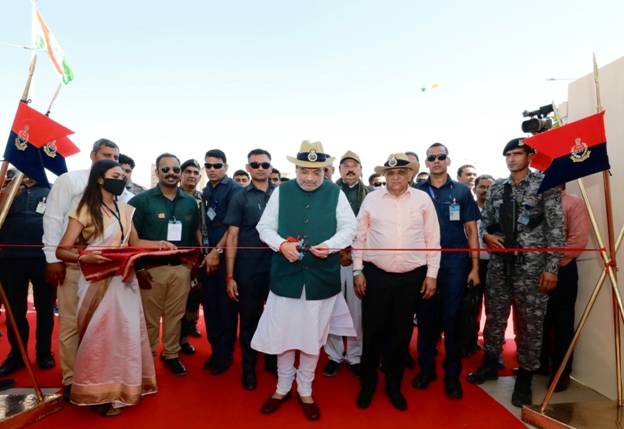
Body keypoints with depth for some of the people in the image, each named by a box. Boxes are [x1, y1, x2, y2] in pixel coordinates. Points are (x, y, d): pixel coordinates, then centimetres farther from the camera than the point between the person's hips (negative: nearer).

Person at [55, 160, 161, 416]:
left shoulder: (125, 209, 8)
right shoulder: (85, 210, -9)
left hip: (123, 280, 5)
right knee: (100, 336, 2)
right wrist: (84, 257, -32)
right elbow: (62, 251, -13)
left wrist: (160, 244, -1)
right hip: (98, 282, -5)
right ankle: (102, 394, 19)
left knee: (126, 334, 11)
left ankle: (121, 388, 28)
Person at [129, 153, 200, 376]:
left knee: (175, 315, 12)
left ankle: (171, 354, 29)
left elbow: (195, 235, 12)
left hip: (181, 268, 3)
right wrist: (138, 268, -9)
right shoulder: (141, 200, -3)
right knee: (149, 317, 7)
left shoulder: (190, 202, 8)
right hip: (151, 269, -3)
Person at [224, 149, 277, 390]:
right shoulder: (240, 198, -1)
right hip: (248, 269, -1)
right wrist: (229, 276, -7)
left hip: (277, 266, 2)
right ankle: (248, 368, 30)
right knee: (249, 318, 11)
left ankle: (272, 360, 36)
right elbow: (232, 238, -3)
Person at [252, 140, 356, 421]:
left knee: (313, 336, 12)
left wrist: (330, 245, -16)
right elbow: (265, 227, 4)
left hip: (321, 277, 0)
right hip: (286, 275, 0)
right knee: (282, 333, 10)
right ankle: (282, 387, 33)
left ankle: (305, 391, 33)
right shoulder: (281, 192, 4)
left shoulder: (336, 194, 2)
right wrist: (281, 245, -15)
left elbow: (349, 227, 3)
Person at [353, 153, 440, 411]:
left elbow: (432, 239, 3)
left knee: (401, 333, 13)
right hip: (375, 275, 0)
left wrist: (431, 274, 1)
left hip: (412, 277, 1)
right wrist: (358, 271, 0)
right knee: (373, 331, 9)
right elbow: (360, 237, 3)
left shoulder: (422, 200, 1)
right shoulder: (371, 199, 0)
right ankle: (368, 383, 31)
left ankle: (394, 385, 34)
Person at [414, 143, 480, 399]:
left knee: (451, 319, 4)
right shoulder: (417, 192, 6)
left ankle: (452, 374, 20)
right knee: (426, 317, 8)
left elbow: (471, 231, 4)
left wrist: (475, 267, -2)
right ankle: (426, 368, 24)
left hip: (454, 262, -1)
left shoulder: (461, 191, 5)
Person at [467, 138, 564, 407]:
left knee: (530, 323, 6)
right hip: (499, 263, 4)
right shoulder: (496, 188, 9)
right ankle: (490, 365, 33)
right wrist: (486, 235, -8)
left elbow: (556, 228, -7)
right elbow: (484, 220, 15)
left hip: (531, 266, -4)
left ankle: (524, 379, 23)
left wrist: (552, 267, -12)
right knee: (494, 317, 14)